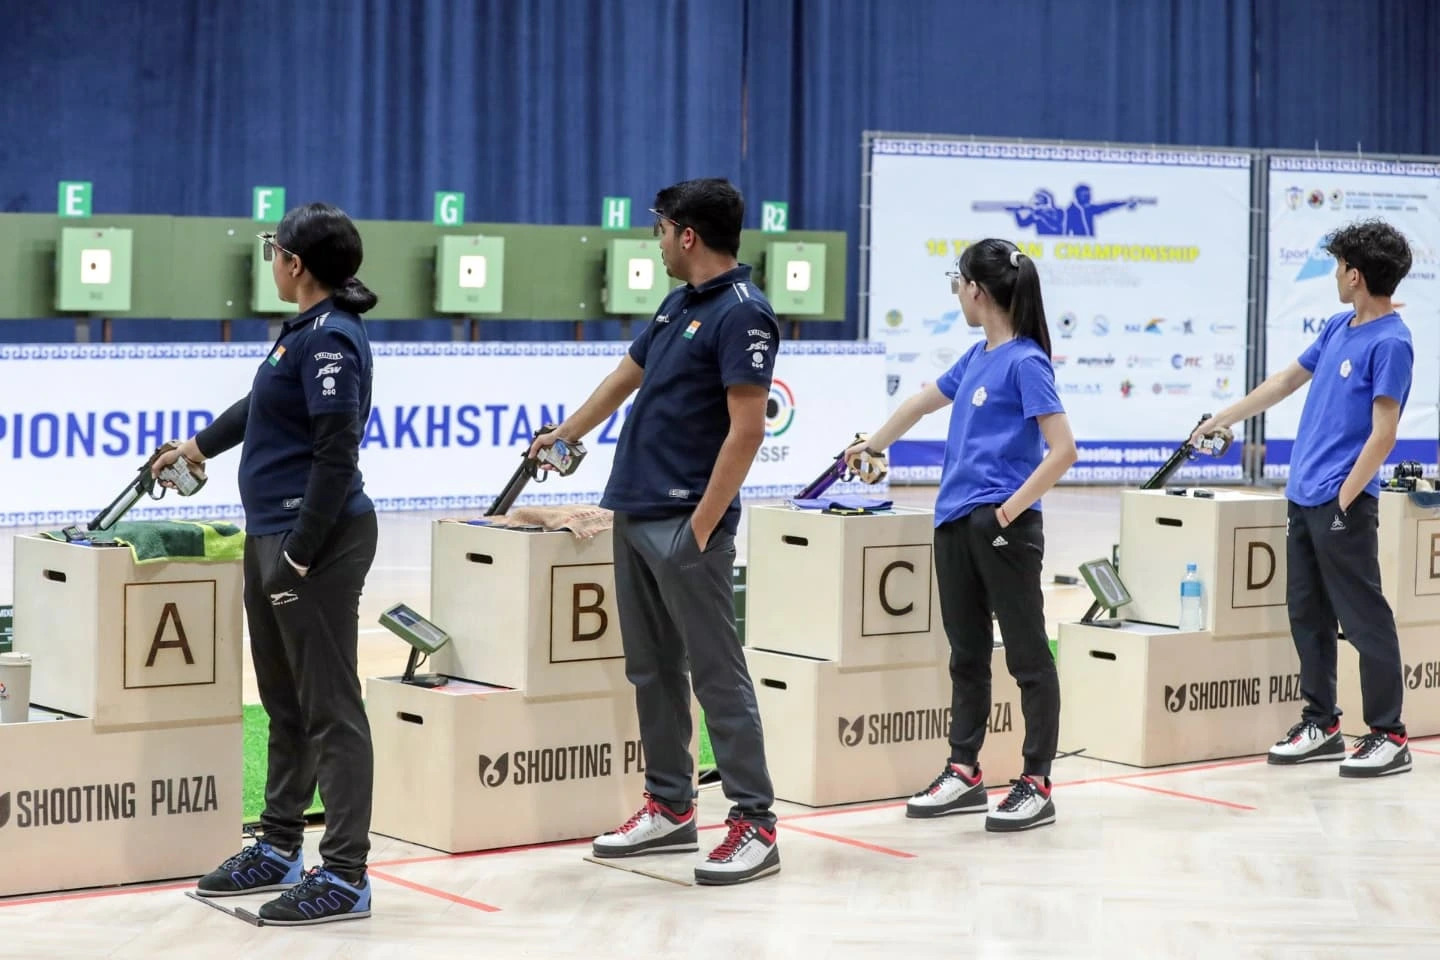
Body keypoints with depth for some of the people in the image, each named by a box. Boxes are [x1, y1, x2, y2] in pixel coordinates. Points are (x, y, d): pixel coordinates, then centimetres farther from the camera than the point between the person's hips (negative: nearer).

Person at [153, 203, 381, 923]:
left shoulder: (332, 337, -15)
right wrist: (199, 447, 46)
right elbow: (262, 406, 31)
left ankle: (345, 875, -2)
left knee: (328, 709, -6)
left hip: (318, 538, -10)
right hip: (271, 534, 10)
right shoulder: (305, 330, 13)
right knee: (285, 701, 16)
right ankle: (279, 849, 27)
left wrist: (298, 557, -19)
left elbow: (337, 453, -20)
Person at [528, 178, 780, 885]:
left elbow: (746, 429, -19)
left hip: (685, 523, -9)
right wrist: (563, 437, 38)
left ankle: (755, 824, -1)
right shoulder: (678, 306, 15)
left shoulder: (741, 314, -13)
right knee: (651, 670, 13)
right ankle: (670, 807, 21)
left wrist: (702, 526, -20)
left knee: (717, 674, -6)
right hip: (634, 513, 9)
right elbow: (624, 380, 29)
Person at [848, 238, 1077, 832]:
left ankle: (1037, 785, 4)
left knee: (1026, 654, 0)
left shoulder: (1025, 361, -11)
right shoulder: (977, 358, 13)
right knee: (966, 653, 13)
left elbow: (1062, 450, -16)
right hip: (955, 522, 8)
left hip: (1002, 527, -8)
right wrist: (873, 446, 42)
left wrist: (1008, 512, -18)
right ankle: (964, 773, 21)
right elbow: (923, 402, 31)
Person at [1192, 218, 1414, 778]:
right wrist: (1222, 420, 27)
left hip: (1343, 502, -9)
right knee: (1306, 614, 12)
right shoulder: (1338, 328, 12)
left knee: (1363, 618, -3)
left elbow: (1383, 434, -17)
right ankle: (1321, 725, 21)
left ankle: (1389, 736, 3)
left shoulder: (1389, 343, -13)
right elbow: (1287, 381, 24)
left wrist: (1344, 500, -18)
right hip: (1302, 495, 9)